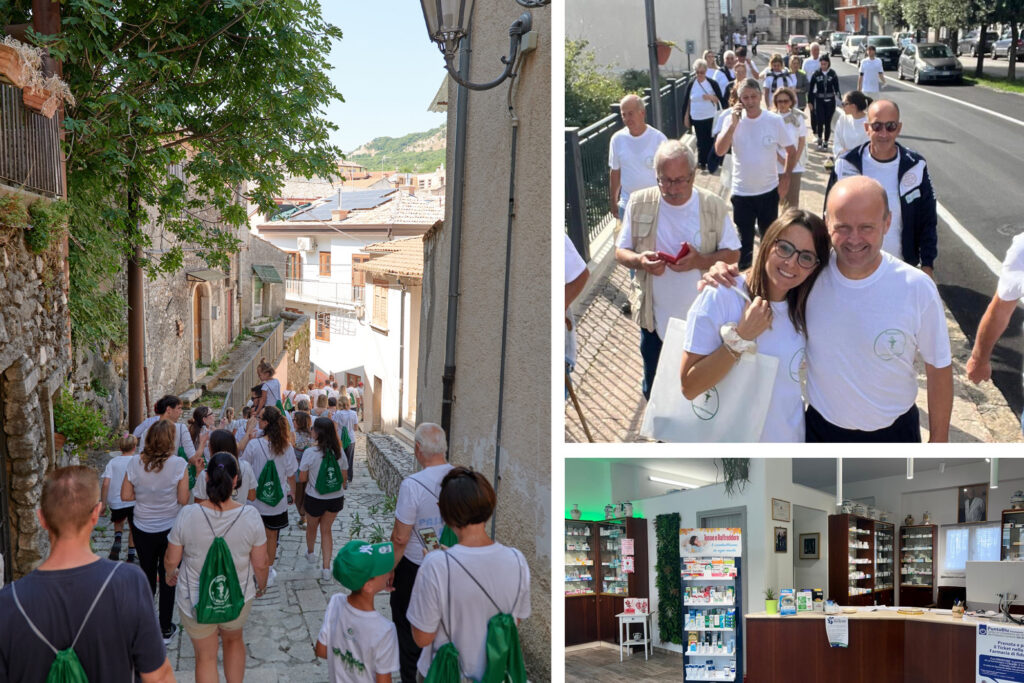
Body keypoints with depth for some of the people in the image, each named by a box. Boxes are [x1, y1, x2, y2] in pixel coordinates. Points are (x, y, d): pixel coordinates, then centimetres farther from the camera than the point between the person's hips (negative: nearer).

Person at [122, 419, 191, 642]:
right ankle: (165, 629, 19)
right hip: (169, 528, -2)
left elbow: (126, 496, -4)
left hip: (142, 529, 3)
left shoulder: (135, 463, -10)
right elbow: (183, 500, -13)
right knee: (168, 578, 11)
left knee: (147, 573, 20)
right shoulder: (178, 465, -17)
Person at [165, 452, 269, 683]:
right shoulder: (250, 516, -18)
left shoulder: (188, 515, -20)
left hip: (195, 601, -1)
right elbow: (260, 564, -9)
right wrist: (261, 585, 12)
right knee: (234, 640, 30)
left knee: (205, 657, 18)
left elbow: (171, 560, -8)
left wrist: (170, 574, 15)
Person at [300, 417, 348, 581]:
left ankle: (310, 552, 52)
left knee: (312, 526, 25)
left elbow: (302, 478, -13)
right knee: (326, 530, 17)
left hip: (315, 499, -3)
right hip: (336, 498, 3)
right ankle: (327, 568, 11)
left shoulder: (310, 452, -20)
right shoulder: (339, 452, -9)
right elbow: (344, 478, 0)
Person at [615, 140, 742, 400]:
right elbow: (621, 251, 1)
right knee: (653, 390, 17)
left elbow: (733, 254, -3)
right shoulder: (639, 203, -6)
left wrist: (701, 260, -25)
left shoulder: (714, 206, -8)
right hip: (655, 317, 1)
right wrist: (639, 260, -24)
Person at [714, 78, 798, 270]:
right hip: (741, 192, 0)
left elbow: (791, 151, 2)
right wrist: (734, 123, -24)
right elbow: (719, 150, -19)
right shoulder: (733, 119, -8)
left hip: (769, 191, 0)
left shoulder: (775, 121, -9)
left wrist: (786, 177, 0)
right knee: (744, 240, 11)